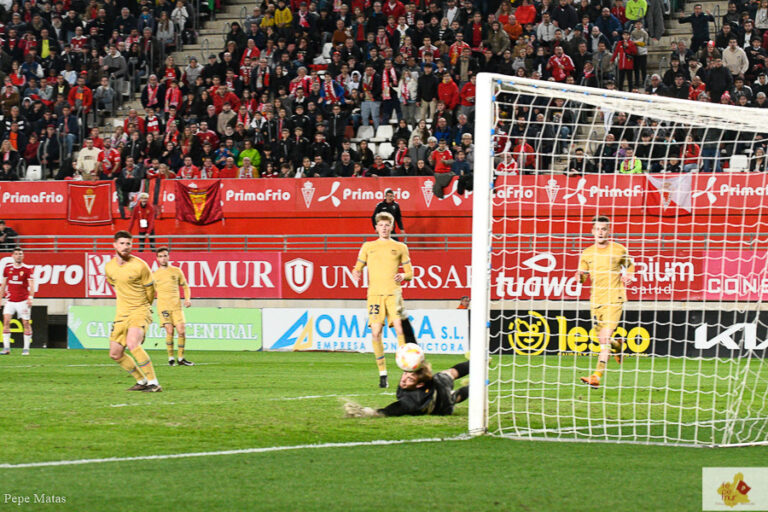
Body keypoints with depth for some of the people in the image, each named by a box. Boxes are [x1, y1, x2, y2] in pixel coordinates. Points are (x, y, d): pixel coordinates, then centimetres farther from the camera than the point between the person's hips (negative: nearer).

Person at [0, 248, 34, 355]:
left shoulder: (28, 269, -2)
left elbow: (31, 285, -6)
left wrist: (30, 297, -21)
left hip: (23, 301, -2)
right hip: (10, 301, 3)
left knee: (26, 323, -1)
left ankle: (26, 348, 8)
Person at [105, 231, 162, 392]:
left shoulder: (139, 266, -12)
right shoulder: (109, 267, 4)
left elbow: (150, 290, 0)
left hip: (140, 311, -7)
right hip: (121, 313, 7)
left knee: (133, 344, -29)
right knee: (115, 353, 3)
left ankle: (154, 383, -26)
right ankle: (142, 381, 20)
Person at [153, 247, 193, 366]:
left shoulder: (176, 271, 11)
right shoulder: (155, 275, 10)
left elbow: (185, 286, 17)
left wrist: (187, 298, 1)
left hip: (176, 306, 1)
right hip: (163, 306, -1)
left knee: (181, 331, -7)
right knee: (169, 331, -14)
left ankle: (181, 358, 5)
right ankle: (171, 358, -3)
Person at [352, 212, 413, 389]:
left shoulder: (400, 247, 14)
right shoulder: (368, 247, 17)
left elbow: (410, 273, 16)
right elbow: (358, 268, 20)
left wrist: (403, 276, -7)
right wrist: (356, 273, -4)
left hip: (393, 292, -1)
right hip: (374, 293, 1)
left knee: (399, 327, -19)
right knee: (375, 332, -8)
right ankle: (382, 374, -1)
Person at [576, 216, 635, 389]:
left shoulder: (619, 250, 1)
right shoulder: (587, 253, 7)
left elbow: (630, 265, 20)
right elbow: (582, 278, 9)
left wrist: (628, 276, -1)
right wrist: (580, 275, -15)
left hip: (614, 298, -4)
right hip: (596, 300, 4)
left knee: (605, 337, -17)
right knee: (603, 340, 12)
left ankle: (597, 377, -23)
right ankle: (618, 346, 49)